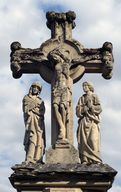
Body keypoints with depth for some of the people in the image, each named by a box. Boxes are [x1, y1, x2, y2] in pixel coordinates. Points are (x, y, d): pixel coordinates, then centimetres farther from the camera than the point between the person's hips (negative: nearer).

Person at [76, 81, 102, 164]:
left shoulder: (94, 96, 13)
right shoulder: (82, 98, 22)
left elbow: (99, 108, 2)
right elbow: (78, 111, 11)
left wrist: (91, 107, -6)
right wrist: (84, 108, -6)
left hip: (92, 120, -3)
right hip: (83, 121, 3)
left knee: (93, 139, -14)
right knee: (84, 140, -8)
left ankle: (96, 160, -16)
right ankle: (85, 160, -11)